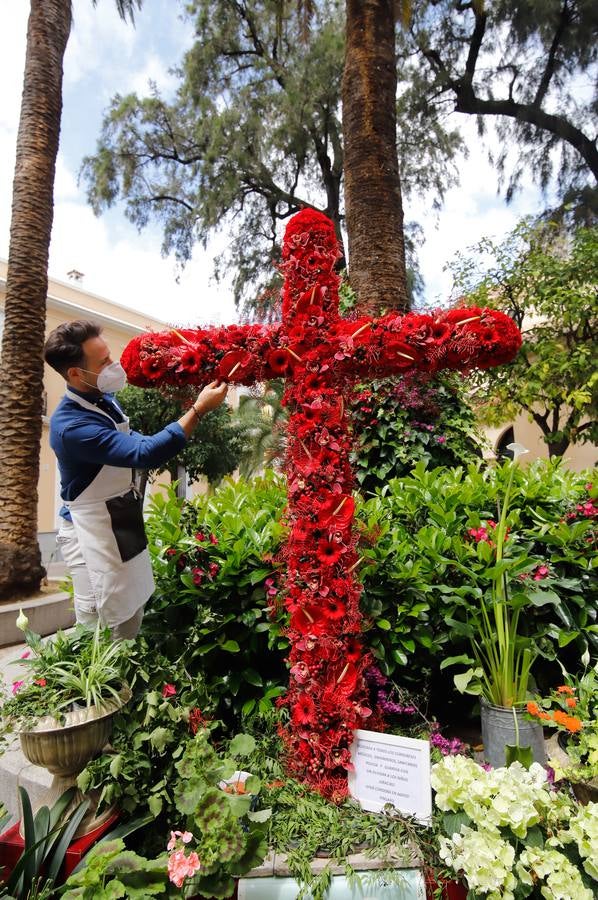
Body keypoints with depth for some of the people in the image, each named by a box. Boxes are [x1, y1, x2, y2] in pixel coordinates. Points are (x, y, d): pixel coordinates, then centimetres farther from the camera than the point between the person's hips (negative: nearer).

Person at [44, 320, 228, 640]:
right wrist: (198, 409, -33)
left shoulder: (103, 397, 2)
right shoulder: (70, 426, -28)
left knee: (131, 619, 19)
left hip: (122, 524, 9)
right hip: (93, 533, -9)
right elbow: (145, 454, -35)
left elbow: (129, 443, 16)